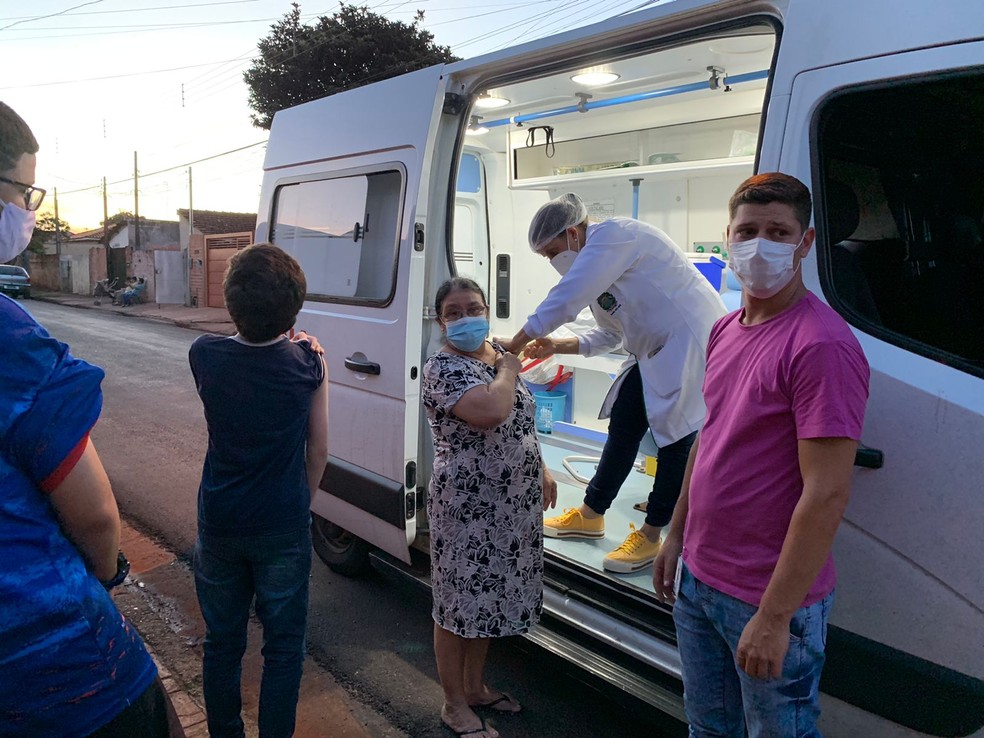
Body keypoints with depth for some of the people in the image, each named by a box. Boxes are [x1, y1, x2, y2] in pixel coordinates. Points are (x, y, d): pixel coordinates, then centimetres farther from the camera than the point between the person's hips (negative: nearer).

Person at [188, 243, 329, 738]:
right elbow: (319, 451, -5)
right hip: (283, 528, -2)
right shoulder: (308, 364, -13)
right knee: (283, 645, 14)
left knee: (222, 642, 20)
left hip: (218, 526, 2)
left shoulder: (205, 356, -11)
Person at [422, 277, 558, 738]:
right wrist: (508, 370, -17)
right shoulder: (442, 368, -18)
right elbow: (491, 412, -35)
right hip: (468, 507, -8)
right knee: (460, 604, 7)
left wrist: (541, 470, 16)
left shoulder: (498, 355, 8)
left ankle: (475, 686, 39)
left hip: (514, 503, 8)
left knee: (489, 596, 20)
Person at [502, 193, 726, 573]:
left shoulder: (614, 235, -19)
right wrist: (557, 346, 1)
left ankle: (649, 536, 10)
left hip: (692, 343, -10)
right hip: (653, 352, 10)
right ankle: (591, 515, 26)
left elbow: (565, 299, -26)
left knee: (676, 436, -1)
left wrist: (516, 343, -17)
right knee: (623, 426, 13)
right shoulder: (597, 261, 11)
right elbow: (611, 333, 15)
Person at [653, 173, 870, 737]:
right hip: (698, 579, 8)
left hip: (773, 601, -7)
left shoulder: (822, 345, -21)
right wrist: (676, 535, 16)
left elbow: (827, 494, -24)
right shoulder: (725, 330, 6)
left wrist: (774, 617, -21)